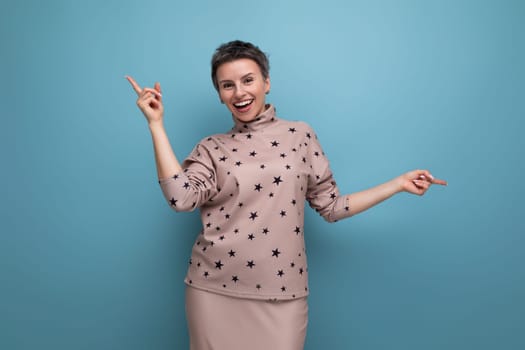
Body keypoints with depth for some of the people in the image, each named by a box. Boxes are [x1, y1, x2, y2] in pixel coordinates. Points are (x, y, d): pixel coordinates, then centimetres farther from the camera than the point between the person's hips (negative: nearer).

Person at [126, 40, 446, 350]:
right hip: (215, 290, 0)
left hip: (281, 292, 0)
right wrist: (156, 124, -9)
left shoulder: (300, 135, 5)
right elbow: (181, 197, -14)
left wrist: (399, 184, 5)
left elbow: (331, 206, 7)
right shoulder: (211, 149, 4)